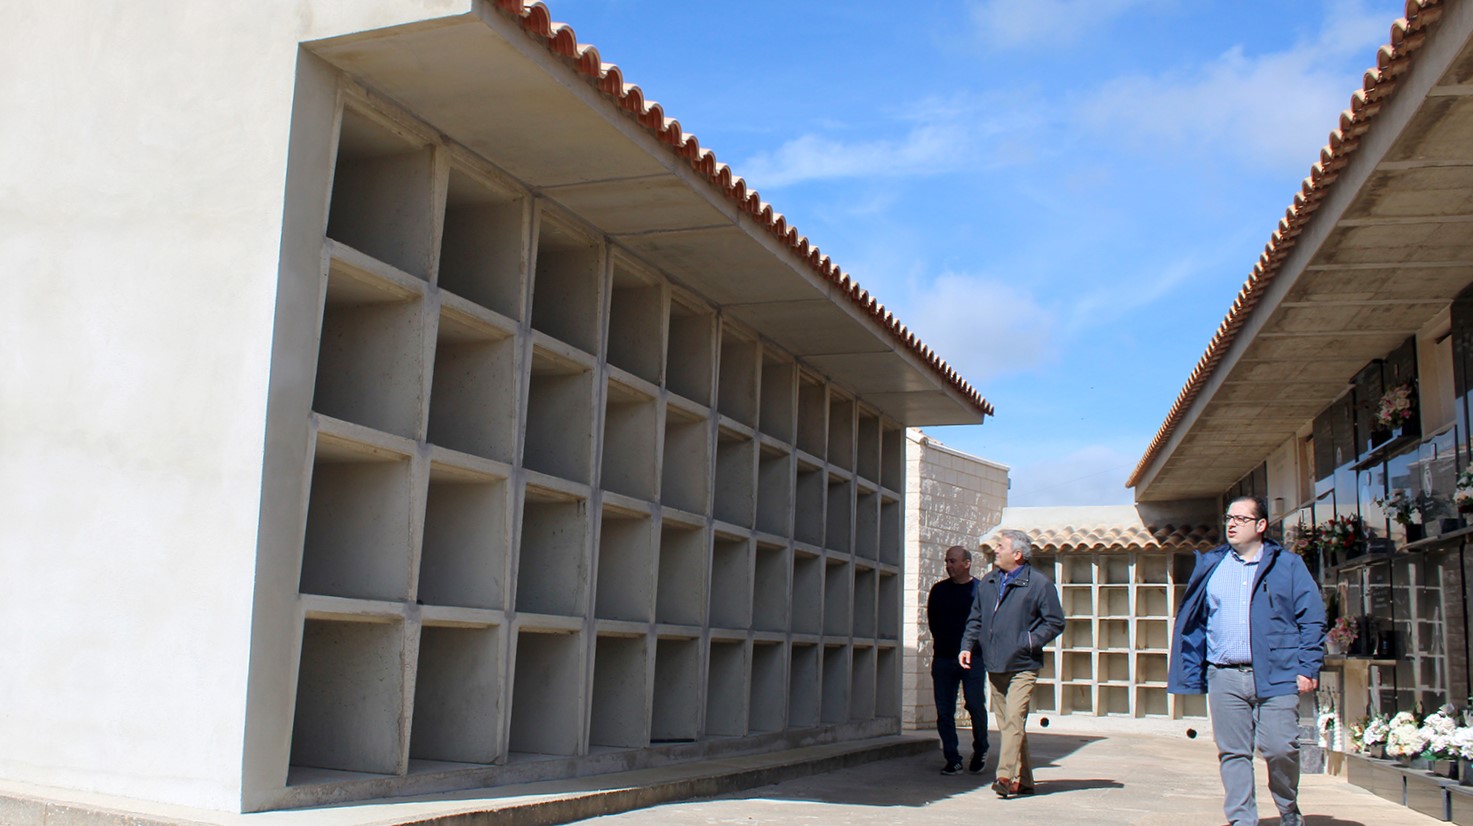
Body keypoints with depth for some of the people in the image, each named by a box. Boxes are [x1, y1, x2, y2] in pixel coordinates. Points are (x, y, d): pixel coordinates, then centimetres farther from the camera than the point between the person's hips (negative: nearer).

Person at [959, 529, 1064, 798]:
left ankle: (1007, 777, -19)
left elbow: (1055, 622, -3)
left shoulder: (1039, 583, -4)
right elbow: (975, 618, 21)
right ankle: (1024, 780, 18)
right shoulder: (988, 582, 13)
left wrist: (1029, 642, -12)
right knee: (1006, 724, 9)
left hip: (1022, 667, -6)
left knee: (1014, 720, -16)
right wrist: (967, 645, 8)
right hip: (995, 666, 6)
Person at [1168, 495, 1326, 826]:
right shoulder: (1209, 565, 14)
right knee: (1233, 753, 3)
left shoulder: (1288, 565, 8)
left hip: (1276, 675, -2)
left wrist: (1308, 668, -6)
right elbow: (1192, 622, 14)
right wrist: (1191, 674, 8)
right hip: (1224, 677, 3)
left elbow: (1312, 620, 4)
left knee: (1280, 749, -6)